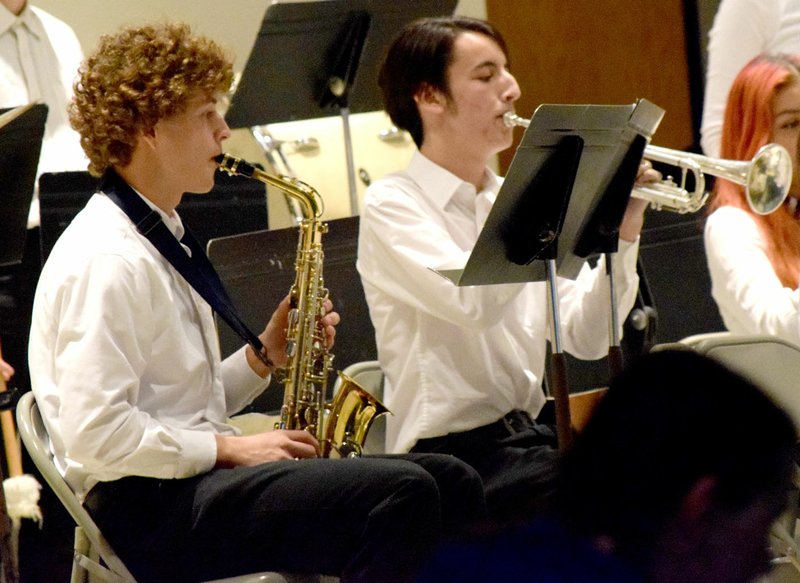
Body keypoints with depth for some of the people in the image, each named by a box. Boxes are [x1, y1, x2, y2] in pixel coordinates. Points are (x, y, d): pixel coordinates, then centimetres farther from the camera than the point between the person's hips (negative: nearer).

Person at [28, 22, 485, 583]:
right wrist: (229, 449, -15)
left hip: (190, 480, 10)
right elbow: (96, 436, -22)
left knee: (451, 483, -1)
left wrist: (264, 355, 6)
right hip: (147, 508, -10)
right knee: (403, 495, -26)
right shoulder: (107, 260, -14)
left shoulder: (163, 238, 19)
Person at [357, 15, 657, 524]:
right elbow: (474, 301, -24)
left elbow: (586, 338, 8)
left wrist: (623, 235, -6)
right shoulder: (393, 205, -4)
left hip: (533, 435, 7)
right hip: (453, 451, -7)